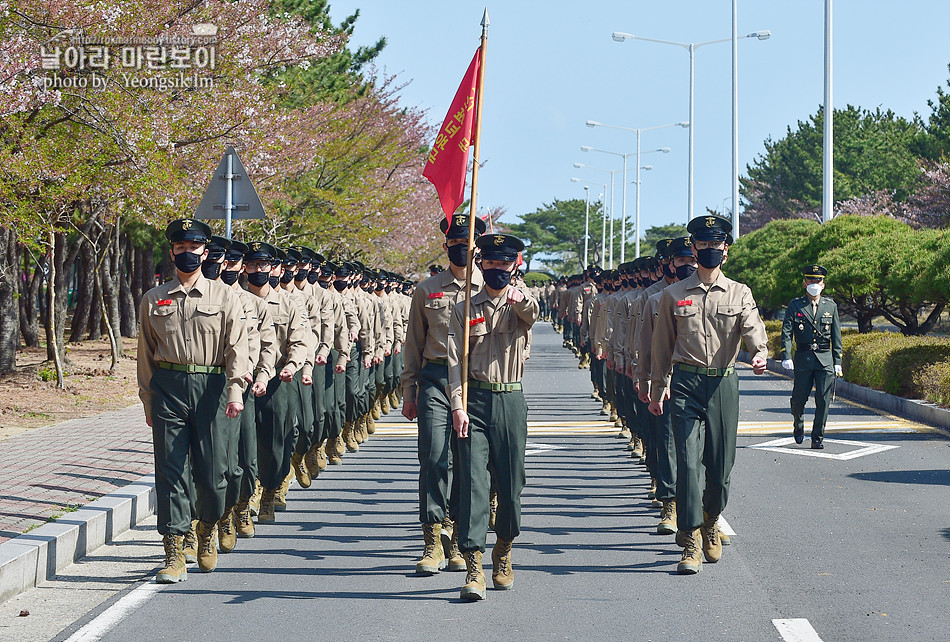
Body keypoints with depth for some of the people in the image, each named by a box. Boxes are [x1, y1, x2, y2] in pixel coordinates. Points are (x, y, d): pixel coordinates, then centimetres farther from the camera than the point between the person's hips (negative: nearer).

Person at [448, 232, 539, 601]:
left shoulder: (520, 305, 7)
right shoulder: (465, 309, 8)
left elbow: (532, 314, -19)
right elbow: (455, 361, 2)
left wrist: (521, 300, -43)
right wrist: (458, 405, -10)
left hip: (510, 401, 1)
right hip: (474, 401, -1)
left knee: (511, 483, 5)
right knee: (472, 479, -10)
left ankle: (503, 554, 29)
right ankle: (474, 569, -13)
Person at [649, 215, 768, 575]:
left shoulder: (740, 294, 7)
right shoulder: (673, 295, 7)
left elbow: (752, 328, -9)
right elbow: (662, 345, 14)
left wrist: (760, 353, -30)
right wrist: (658, 387, 13)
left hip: (723, 385, 1)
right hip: (685, 384, -1)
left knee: (720, 465, 6)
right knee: (689, 461, -9)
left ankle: (711, 521, 33)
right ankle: (691, 544, -7)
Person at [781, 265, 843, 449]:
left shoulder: (831, 306, 10)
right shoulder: (795, 305, 4)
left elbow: (836, 337, 12)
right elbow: (786, 333, -3)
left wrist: (837, 362, 5)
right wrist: (786, 357, -16)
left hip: (825, 359, 1)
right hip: (803, 359, -1)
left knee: (823, 400, -4)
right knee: (799, 398, 2)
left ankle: (818, 437, 6)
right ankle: (798, 426, 31)